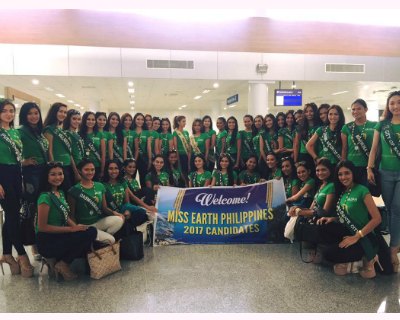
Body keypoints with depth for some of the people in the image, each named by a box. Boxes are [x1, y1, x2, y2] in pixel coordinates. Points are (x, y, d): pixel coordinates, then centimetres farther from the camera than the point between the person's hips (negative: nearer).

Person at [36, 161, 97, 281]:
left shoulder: (61, 192, 8)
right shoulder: (45, 197, -17)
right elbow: (42, 227, -19)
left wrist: (76, 227, -8)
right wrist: (71, 229, -19)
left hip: (60, 236, 8)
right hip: (47, 242, -8)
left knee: (92, 231, -13)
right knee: (88, 235, -24)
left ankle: (58, 258, 2)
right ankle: (62, 265, -4)